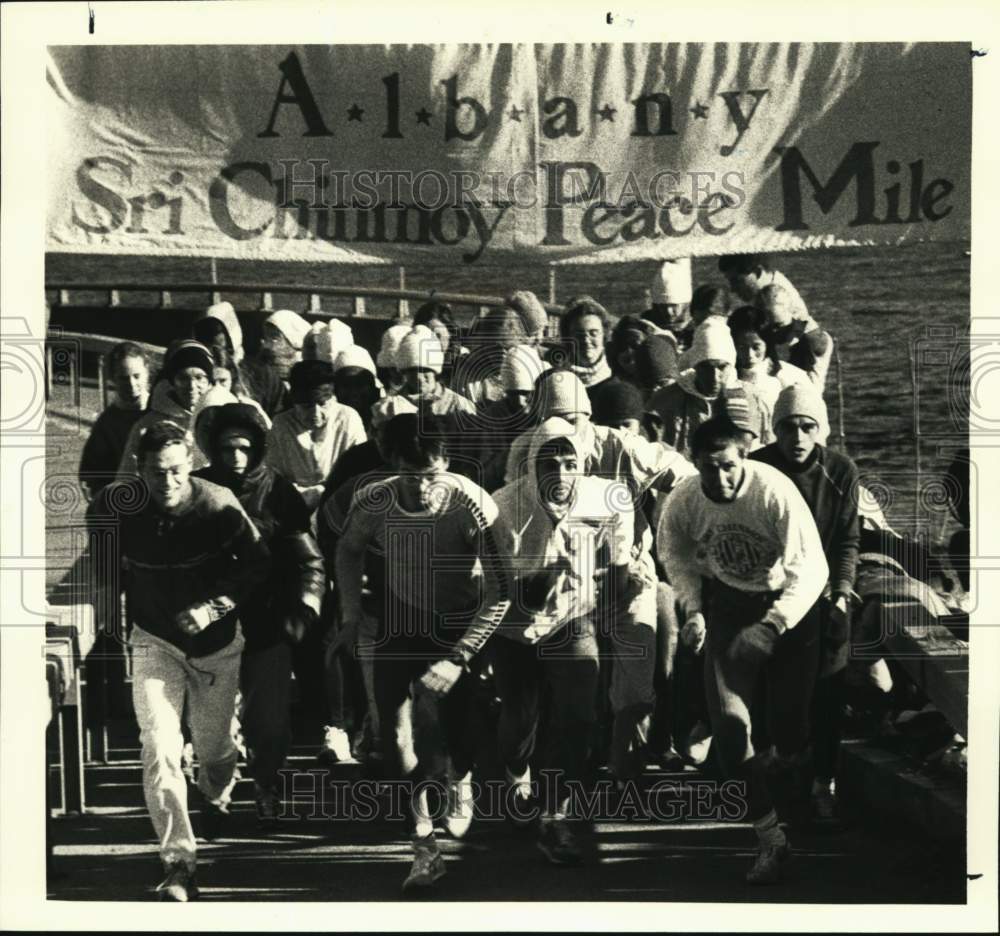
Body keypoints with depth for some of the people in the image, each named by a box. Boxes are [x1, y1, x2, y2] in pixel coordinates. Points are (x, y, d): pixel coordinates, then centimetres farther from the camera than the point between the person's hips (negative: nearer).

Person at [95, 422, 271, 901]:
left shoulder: (219, 506, -19)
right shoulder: (118, 507, -14)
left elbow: (258, 565, -11)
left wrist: (214, 606, -21)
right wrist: (109, 584, -1)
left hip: (216, 642, 0)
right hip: (154, 640, 0)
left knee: (214, 747, 13)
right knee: (159, 748, -16)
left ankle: (216, 798, 51)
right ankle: (177, 863, -12)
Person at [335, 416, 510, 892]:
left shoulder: (471, 505, -30)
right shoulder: (372, 502, -22)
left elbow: (499, 594, -26)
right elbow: (349, 549, 3)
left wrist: (458, 658, -31)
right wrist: (351, 613, -3)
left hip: (459, 621, -2)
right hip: (401, 617, 2)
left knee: (448, 720, -11)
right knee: (395, 731, -9)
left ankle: (459, 779, 28)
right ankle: (424, 846, 6)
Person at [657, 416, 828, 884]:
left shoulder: (775, 492, -31)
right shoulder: (683, 500, -19)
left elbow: (811, 568, -31)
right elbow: (673, 551, 3)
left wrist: (771, 625, -42)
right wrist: (692, 608, -9)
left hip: (787, 603, -2)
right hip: (728, 603, 3)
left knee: (789, 720, -1)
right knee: (728, 718, -10)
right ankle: (770, 839, -2)